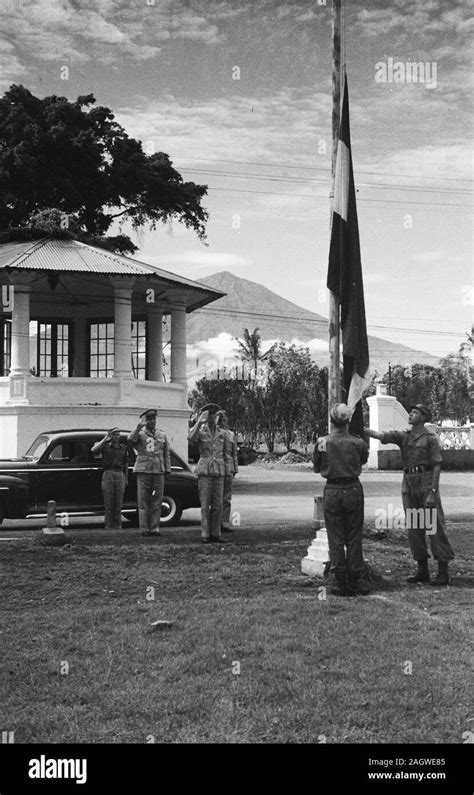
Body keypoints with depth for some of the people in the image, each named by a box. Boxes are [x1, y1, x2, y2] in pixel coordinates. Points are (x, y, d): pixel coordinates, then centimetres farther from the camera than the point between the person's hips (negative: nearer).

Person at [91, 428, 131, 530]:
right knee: (108, 502, -3)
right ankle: (108, 525, 1)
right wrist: (105, 439, -14)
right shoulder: (105, 446, 4)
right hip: (108, 474, -2)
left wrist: (126, 478, 17)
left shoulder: (124, 447, 13)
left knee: (118, 502, 1)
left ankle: (117, 525, 7)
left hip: (120, 475, 2)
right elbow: (93, 450, -15)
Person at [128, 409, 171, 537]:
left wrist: (167, 470, 7)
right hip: (143, 471, -2)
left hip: (159, 472, 3)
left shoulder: (162, 436, 16)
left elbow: (167, 454, 16)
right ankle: (144, 529, 2)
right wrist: (139, 426, -28)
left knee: (157, 502, 1)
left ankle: (154, 528, 6)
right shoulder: (140, 434, 7)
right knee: (143, 502, -2)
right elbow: (131, 439, -17)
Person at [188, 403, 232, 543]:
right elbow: (190, 437, -20)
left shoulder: (223, 433, 11)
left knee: (218, 504, 2)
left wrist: (229, 471, 4)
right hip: (204, 470, -2)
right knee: (205, 504, -3)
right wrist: (200, 421, -20)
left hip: (219, 472, 2)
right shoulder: (200, 431, 4)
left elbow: (227, 454, 12)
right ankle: (205, 535, 1)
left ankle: (215, 534, 8)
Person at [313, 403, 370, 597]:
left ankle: (339, 584, 7)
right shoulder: (357, 442, -7)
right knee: (354, 539, 9)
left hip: (332, 491, 0)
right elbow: (364, 459, 11)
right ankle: (355, 582, 12)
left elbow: (316, 467, 6)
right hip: (353, 490, 0)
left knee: (336, 539, 7)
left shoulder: (321, 442, -6)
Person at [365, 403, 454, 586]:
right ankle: (422, 570, 14)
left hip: (426, 483, -5)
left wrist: (433, 492, -14)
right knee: (414, 527, 6)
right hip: (408, 483, 5)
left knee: (434, 526, -4)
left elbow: (437, 466, -7)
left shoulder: (430, 438, -2)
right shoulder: (403, 436, 11)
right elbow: (379, 435, 0)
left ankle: (443, 571, 1)